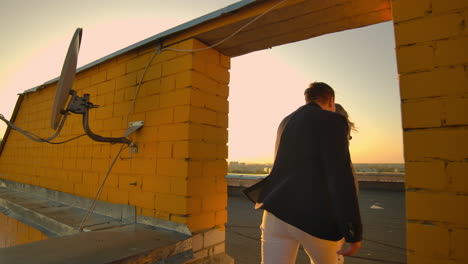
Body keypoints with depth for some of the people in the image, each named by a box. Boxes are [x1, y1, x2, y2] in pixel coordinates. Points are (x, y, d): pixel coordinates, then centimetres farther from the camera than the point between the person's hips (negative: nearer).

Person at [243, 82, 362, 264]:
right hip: (314, 218, -4)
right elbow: (340, 178, -16)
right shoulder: (332, 122, -6)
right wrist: (354, 233, -11)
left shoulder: (286, 123, 17)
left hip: (278, 211, 5)